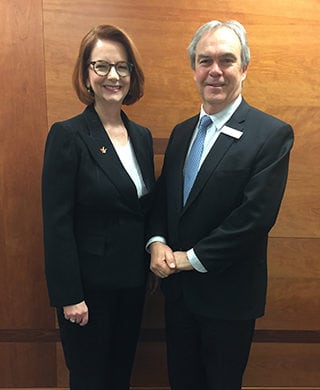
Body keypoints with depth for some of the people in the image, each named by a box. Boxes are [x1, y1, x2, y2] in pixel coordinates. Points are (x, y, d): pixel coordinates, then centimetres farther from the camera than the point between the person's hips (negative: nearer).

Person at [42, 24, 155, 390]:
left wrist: (155, 257, 7)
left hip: (133, 279, 6)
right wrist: (69, 296, -16)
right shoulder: (67, 136, -14)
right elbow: (56, 224, -16)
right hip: (89, 283, -5)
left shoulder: (142, 136, 5)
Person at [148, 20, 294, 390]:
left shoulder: (273, 134, -14)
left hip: (228, 293, -5)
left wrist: (192, 258, -17)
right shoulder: (181, 132, 7)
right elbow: (161, 196, 10)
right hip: (178, 287, 6)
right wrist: (157, 243, -9)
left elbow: (256, 214, -22)